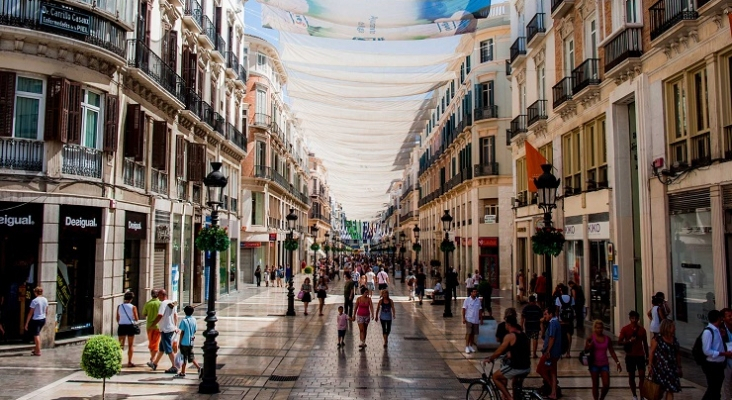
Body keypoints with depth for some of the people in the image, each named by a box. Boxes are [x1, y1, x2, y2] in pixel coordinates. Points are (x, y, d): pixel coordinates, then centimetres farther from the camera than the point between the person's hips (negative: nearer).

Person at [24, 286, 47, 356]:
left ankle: (38, 352, 7)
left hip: (36, 320, -7)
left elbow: (30, 313, -14)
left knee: (36, 335, 2)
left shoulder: (34, 301, -16)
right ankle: (36, 349, 31)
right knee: (37, 334, 22)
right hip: (43, 319, 7)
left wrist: (27, 323, -8)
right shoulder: (45, 300, 3)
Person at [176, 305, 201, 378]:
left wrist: (179, 343, -6)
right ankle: (199, 367, -2)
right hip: (191, 342, 5)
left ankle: (183, 373, 13)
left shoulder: (184, 321, -13)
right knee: (191, 357, 13)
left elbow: (182, 333, -12)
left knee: (184, 358, 4)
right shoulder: (194, 320, 2)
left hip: (184, 342, -5)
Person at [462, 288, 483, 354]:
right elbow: (464, 309, -5)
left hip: (476, 320, 4)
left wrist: (481, 319, 9)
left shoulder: (478, 300, 5)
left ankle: (471, 346, 20)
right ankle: (467, 347, 1)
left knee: (473, 333, 9)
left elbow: (480, 310, 10)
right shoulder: (467, 299, -6)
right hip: (469, 319, -4)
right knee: (468, 333, -5)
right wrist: (463, 318, -10)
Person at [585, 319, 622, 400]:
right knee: (595, 385, 3)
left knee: (606, 385, -3)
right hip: (594, 364, -2)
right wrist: (589, 347, -28)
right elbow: (586, 350, -7)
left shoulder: (607, 338, 2)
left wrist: (617, 362, 6)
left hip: (604, 364, 2)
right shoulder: (590, 338, -6)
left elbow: (612, 351, 9)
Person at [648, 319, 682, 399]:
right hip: (660, 368, -4)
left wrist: (679, 367, 13)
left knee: (670, 390, -2)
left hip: (671, 368, 4)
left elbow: (677, 354, 13)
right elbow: (651, 353, -10)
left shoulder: (674, 339, 6)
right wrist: (650, 366, -13)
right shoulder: (657, 339, -10)